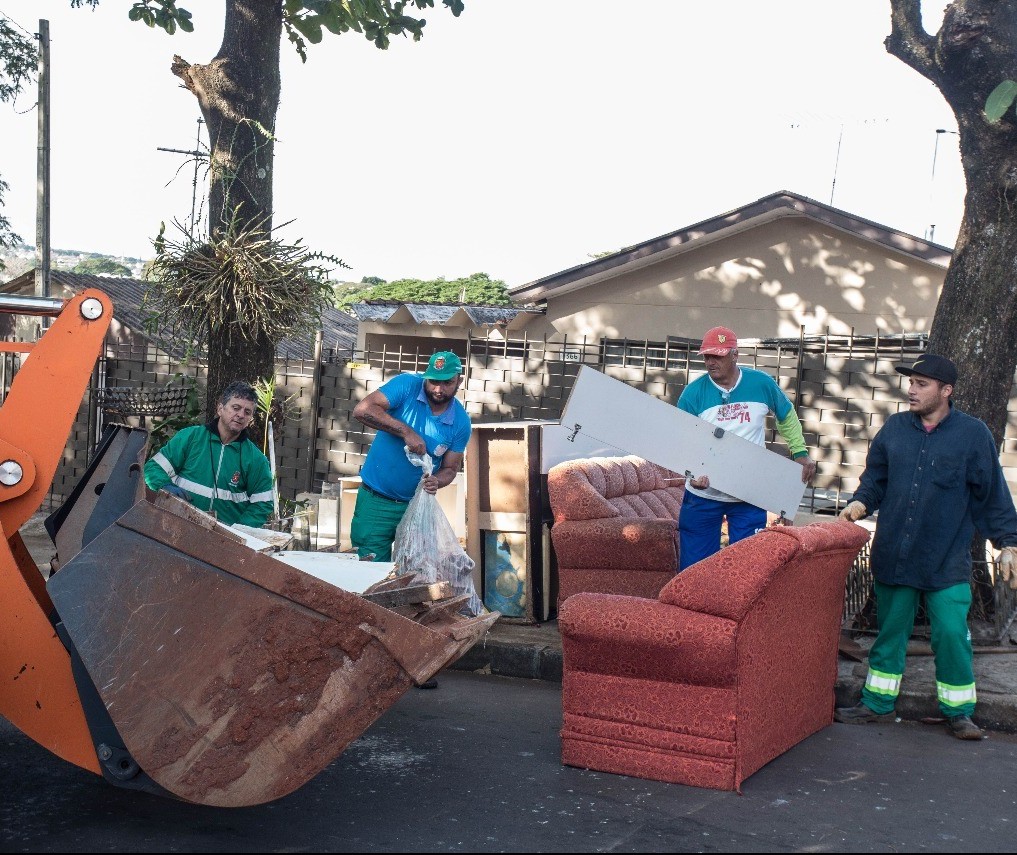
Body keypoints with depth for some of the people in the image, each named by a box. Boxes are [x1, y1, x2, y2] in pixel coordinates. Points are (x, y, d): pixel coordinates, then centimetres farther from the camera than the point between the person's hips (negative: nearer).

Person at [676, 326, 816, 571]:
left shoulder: (762, 384, -6)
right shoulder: (693, 393, -10)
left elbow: (787, 416, 14)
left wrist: (800, 452, 7)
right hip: (702, 496, 0)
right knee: (694, 567, 7)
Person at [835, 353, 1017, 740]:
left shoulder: (973, 433, -3)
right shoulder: (894, 428, 6)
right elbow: (874, 479, 13)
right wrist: (860, 504, -6)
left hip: (946, 560, -3)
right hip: (893, 556, 3)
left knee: (951, 635, -4)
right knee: (889, 632, 12)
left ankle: (958, 711, 13)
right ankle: (878, 703, 25)